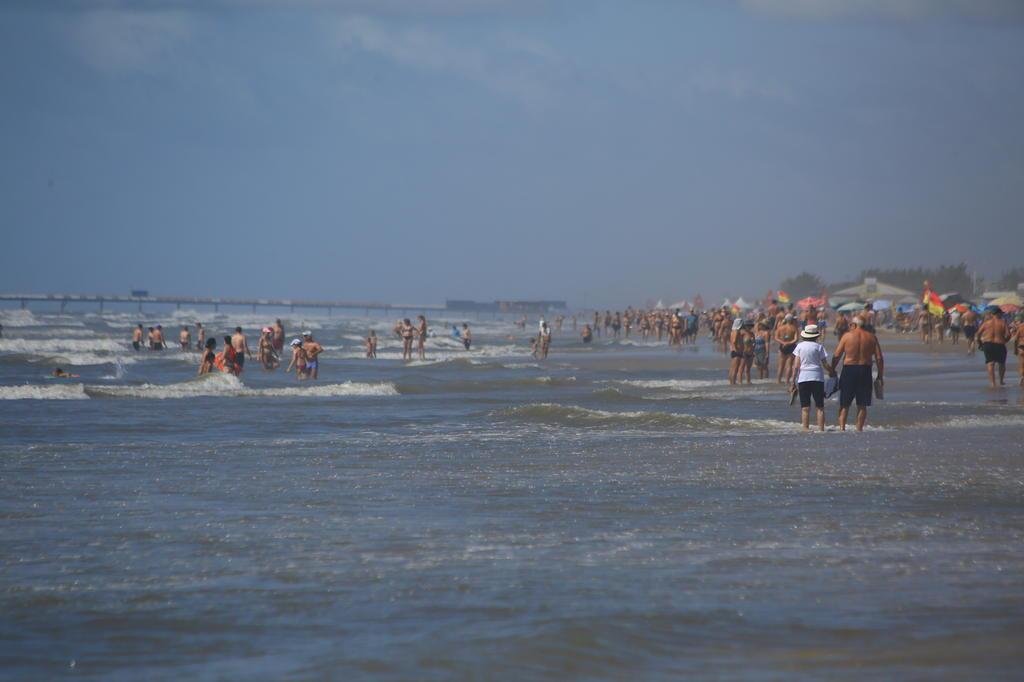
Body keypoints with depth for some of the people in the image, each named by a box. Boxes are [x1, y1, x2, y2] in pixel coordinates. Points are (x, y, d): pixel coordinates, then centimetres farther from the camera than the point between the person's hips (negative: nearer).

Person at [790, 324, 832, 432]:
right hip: (818, 378, -1)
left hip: (803, 378, 1)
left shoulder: (800, 346, 3)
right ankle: (821, 429, -3)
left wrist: (793, 382, 2)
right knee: (820, 407, 3)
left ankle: (806, 429, -3)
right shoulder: (819, 346, 0)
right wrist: (832, 371, 19)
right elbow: (825, 364, 1)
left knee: (805, 408, 2)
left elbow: (796, 366, -1)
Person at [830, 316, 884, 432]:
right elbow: (879, 358, 1)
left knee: (844, 404, 5)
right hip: (865, 370, 2)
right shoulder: (872, 337, 4)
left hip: (849, 370, -2)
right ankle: (859, 429, 6)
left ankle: (842, 427, -5)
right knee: (862, 405, 8)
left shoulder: (847, 336, -2)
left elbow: (836, 355, -4)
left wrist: (832, 370, 8)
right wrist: (880, 376, 8)